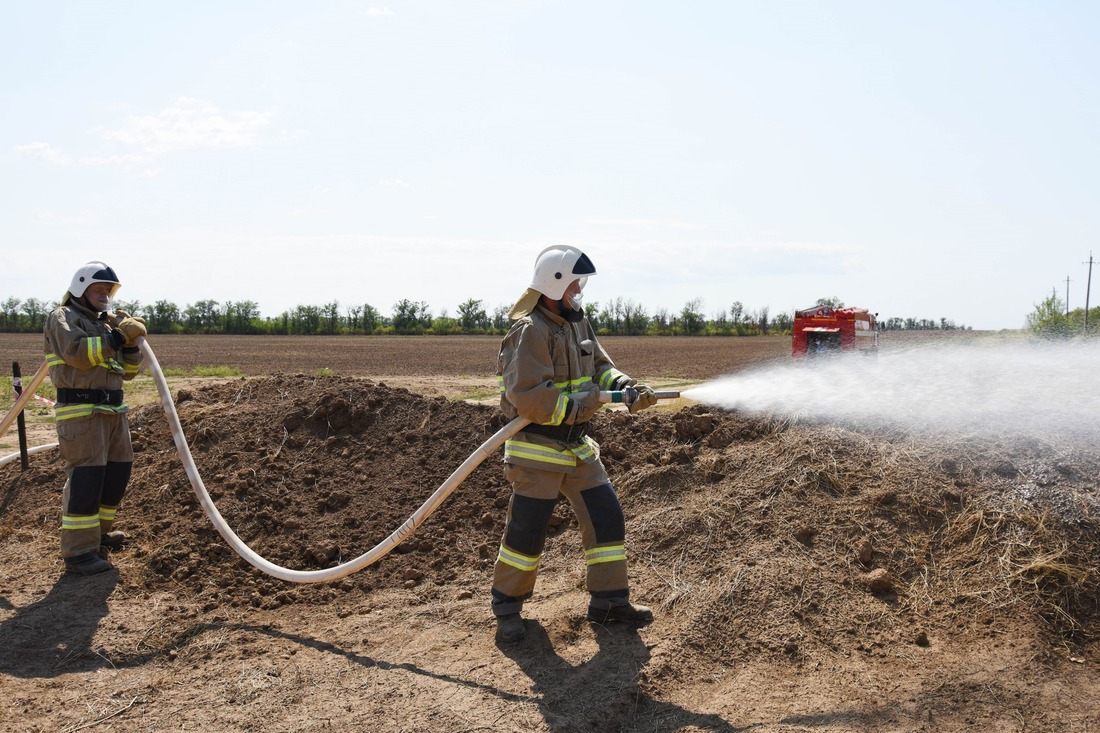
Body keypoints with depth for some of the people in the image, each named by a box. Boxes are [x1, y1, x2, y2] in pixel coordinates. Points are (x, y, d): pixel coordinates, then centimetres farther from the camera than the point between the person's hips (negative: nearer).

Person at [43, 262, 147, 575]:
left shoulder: (106, 323, 21)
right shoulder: (63, 318, -1)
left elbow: (127, 372, 17)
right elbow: (77, 353, -21)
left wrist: (130, 343, 1)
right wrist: (117, 338, -18)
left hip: (113, 409, 8)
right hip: (81, 411, -8)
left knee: (118, 471, 13)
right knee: (85, 477, -12)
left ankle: (98, 531, 30)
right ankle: (78, 551, -9)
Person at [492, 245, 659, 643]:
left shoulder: (577, 323, 10)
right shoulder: (530, 331, -19)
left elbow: (600, 367, 12)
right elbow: (527, 397, -26)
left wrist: (627, 387, -7)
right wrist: (577, 406, -19)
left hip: (576, 446, 9)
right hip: (536, 449, -8)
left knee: (606, 517, 8)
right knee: (525, 532, -1)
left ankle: (608, 600, 21)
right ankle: (507, 607, 19)